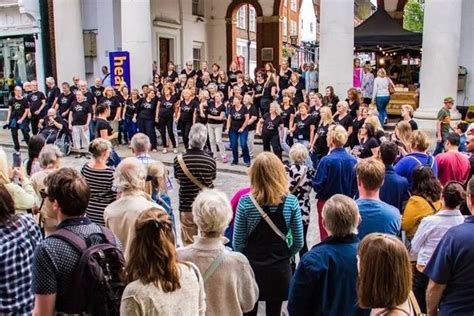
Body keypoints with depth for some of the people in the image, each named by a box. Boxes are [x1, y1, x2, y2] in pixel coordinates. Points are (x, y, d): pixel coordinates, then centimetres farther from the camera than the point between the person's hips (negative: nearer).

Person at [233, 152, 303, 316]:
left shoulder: (245, 202, -14)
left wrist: (247, 258, 9)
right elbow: (298, 242, -5)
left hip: (250, 267, -1)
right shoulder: (291, 202, -11)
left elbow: (237, 242, -9)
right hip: (279, 269, 1)